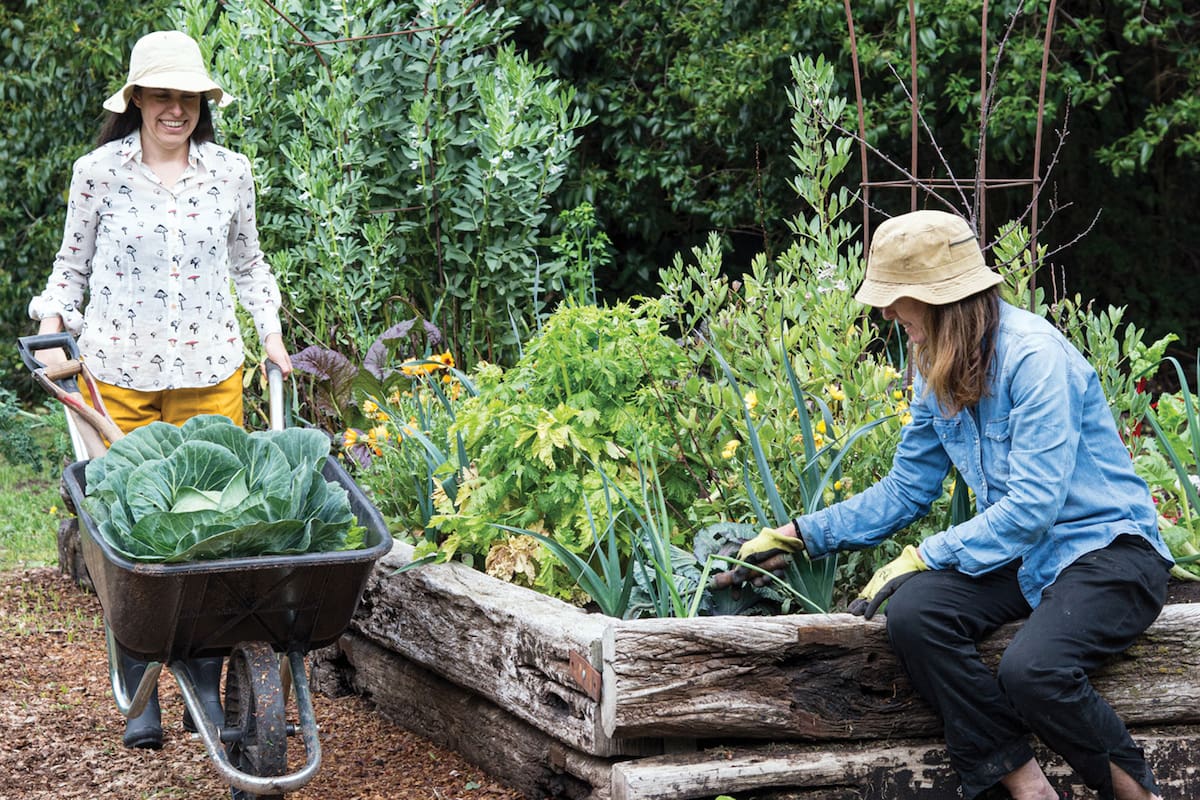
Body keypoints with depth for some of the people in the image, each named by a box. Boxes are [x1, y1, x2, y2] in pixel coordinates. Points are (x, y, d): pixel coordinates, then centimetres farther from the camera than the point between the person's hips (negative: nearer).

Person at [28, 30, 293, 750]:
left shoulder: (231, 172, 5)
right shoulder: (99, 172, 0)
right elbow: (72, 266, 11)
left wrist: (271, 330, 7)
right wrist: (52, 326, -5)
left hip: (211, 372, 1)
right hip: (119, 373, -1)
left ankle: (208, 685, 9)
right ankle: (141, 695, 7)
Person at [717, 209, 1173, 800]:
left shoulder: (1033, 356, -19)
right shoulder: (938, 370, 7)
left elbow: (1031, 506, -23)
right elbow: (904, 491, 15)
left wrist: (922, 559, -22)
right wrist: (794, 539, 10)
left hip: (1107, 547, -7)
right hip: (1020, 552, 7)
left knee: (1030, 671, -34)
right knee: (912, 612, -22)